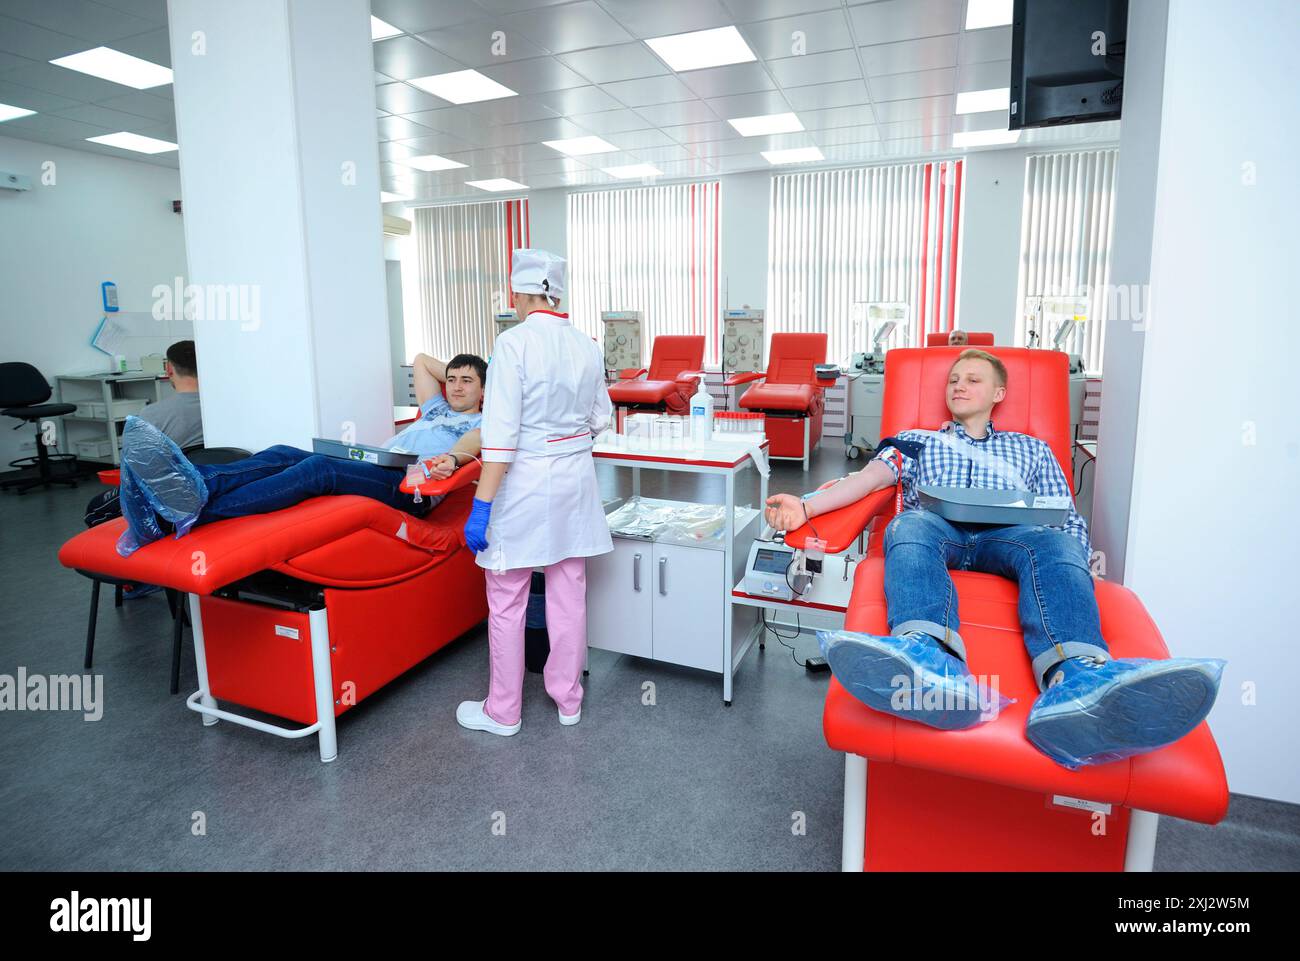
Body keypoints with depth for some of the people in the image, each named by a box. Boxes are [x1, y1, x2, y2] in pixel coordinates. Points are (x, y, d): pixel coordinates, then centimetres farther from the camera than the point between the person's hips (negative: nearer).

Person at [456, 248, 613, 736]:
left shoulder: (515, 343, -15)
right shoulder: (587, 346, 2)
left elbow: (501, 433, -20)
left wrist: (482, 506, -17)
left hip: (524, 481, -5)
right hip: (575, 479, 6)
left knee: (507, 603, 9)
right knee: (569, 596, 15)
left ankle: (503, 711, 23)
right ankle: (568, 700, 30)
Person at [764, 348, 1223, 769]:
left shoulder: (1031, 449, 33)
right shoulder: (918, 440, 31)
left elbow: (1070, 521, 22)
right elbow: (872, 475, 11)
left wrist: (1070, 557, -4)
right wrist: (806, 505, -9)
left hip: (1009, 534, 1)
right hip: (936, 527, -1)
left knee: (1055, 545, -33)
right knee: (909, 525, -36)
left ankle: (1076, 681, -61)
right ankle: (932, 662, -65)